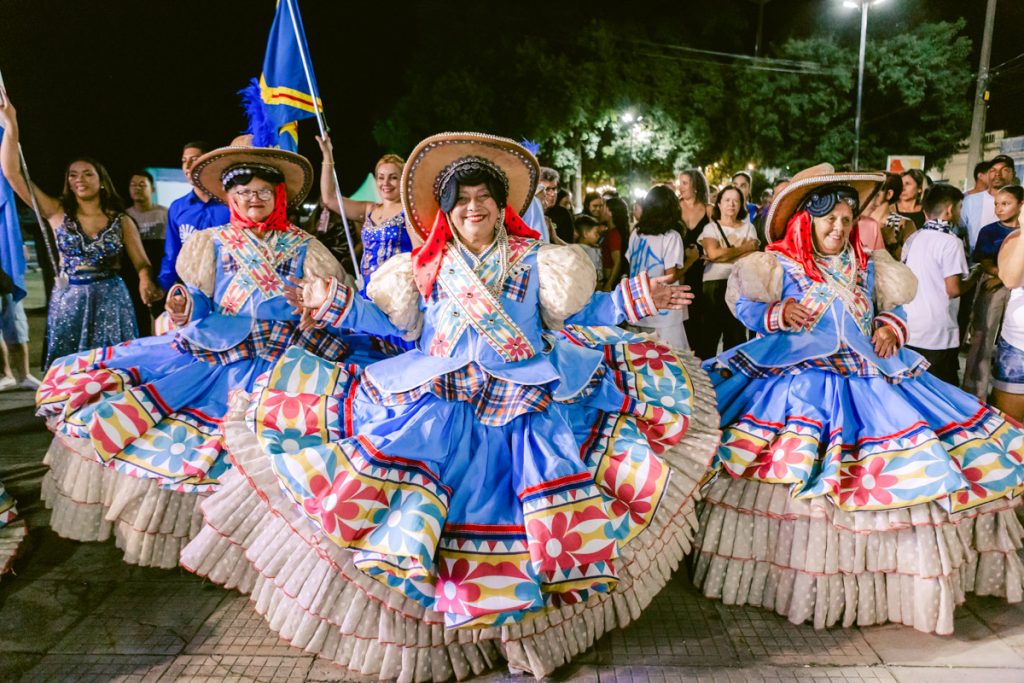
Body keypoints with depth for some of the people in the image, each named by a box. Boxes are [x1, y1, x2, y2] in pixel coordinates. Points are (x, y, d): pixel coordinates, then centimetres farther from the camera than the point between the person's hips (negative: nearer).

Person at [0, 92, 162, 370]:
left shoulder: (122, 221, 2)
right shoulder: (57, 213, 5)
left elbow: (142, 264, -1)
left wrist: (146, 284, -24)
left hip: (110, 300, -1)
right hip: (69, 300, 2)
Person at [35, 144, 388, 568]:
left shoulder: (302, 247, 8)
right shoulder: (212, 244, 11)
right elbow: (199, 312, 5)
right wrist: (182, 313, -15)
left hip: (279, 363, -2)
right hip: (211, 355, 2)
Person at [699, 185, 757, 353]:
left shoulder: (748, 227, 12)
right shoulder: (711, 228, 5)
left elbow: (752, 255, -3)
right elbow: (713, 253, -14)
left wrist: (723, 254, -10)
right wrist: (744, 248, -5)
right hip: (715, 285, -2)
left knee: (737, 334, 4)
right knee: (711, 332, -1)